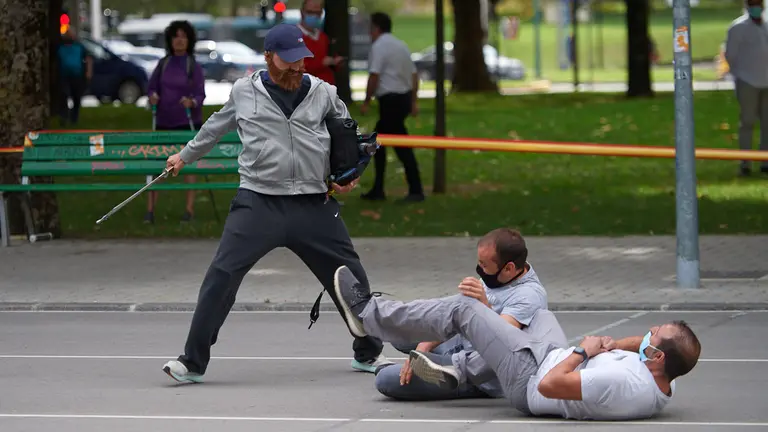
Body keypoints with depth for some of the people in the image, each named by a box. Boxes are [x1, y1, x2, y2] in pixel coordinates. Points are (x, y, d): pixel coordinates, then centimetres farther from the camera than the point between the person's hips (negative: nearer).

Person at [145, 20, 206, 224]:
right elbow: (151, 87, 8)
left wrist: (192, 102, -28)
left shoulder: (194, 67, -2)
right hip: (165, 121, 2)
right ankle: (150, 209, -2)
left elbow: (200, 95, -7)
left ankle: (190, 209, 9)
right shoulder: (163, 64, 5)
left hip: (188, 121, -2)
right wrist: (153, 96, -15)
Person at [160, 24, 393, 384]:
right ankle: (193, 363, -5)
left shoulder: (323, 93, 5)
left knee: (352, 278, 6)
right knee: (221, 277, -13)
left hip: (314, 206, 2)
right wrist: (185, 156, 33)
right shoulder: (244, 92, 4)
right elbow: (216, 126, 23)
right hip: (259, 203, -2)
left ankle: (368, 354, 27)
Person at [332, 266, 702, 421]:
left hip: (532, 383, -8)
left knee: (464, 309, 0)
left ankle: (368, 315, 21)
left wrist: (582, 351, -21)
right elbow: (644, 345, 8)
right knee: (540, 316, 30)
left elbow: (549, 385, -36)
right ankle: (459, 372, 27)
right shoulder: (665, 385, -16)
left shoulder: (625, 385, -42)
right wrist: (612, 345, -9)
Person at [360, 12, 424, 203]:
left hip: (390, 99, -9)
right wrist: (414, 101, 17)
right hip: (404, 97, 9)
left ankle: (416, 191, -7)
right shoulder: (401, 45, 16)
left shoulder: (379, 46, -10)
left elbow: (374, 76, -17)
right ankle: (377, 189, 17)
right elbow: (414, 74, 15)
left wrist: (366, 102, -11)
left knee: (401, 146, -7)